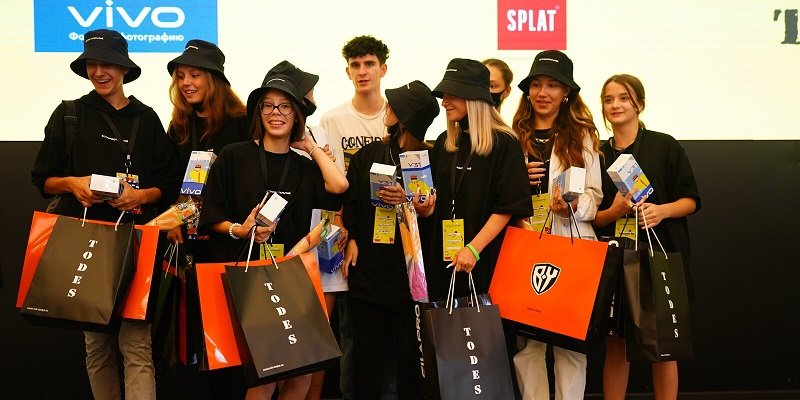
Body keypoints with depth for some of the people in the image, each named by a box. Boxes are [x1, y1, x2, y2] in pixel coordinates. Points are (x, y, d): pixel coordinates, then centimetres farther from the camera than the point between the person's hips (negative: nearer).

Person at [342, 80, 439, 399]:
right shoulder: (368, 154, 9)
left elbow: (433, 211, -3)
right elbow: (349, 202, 9)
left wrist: (409, 201, -19)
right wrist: (352, 239, -3)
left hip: (408, 274, -3)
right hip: (368, 268, 3)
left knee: (409, 355, 1)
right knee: (367, 355, 7)